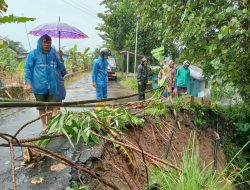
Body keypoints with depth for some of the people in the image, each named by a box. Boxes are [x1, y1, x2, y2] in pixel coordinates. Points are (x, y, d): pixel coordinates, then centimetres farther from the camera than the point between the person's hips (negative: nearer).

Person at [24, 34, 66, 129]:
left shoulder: (53, 53, 11)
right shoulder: (34, 53, -1)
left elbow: (60, 68, 15)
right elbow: (27, 68, -2)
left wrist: (60, 58, -3)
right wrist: (28, 82, -9)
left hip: (51, 85, 3)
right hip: (39, 85, -3)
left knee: (50, 106, 8)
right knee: (41, 107, 7)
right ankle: (44, 125, 20)